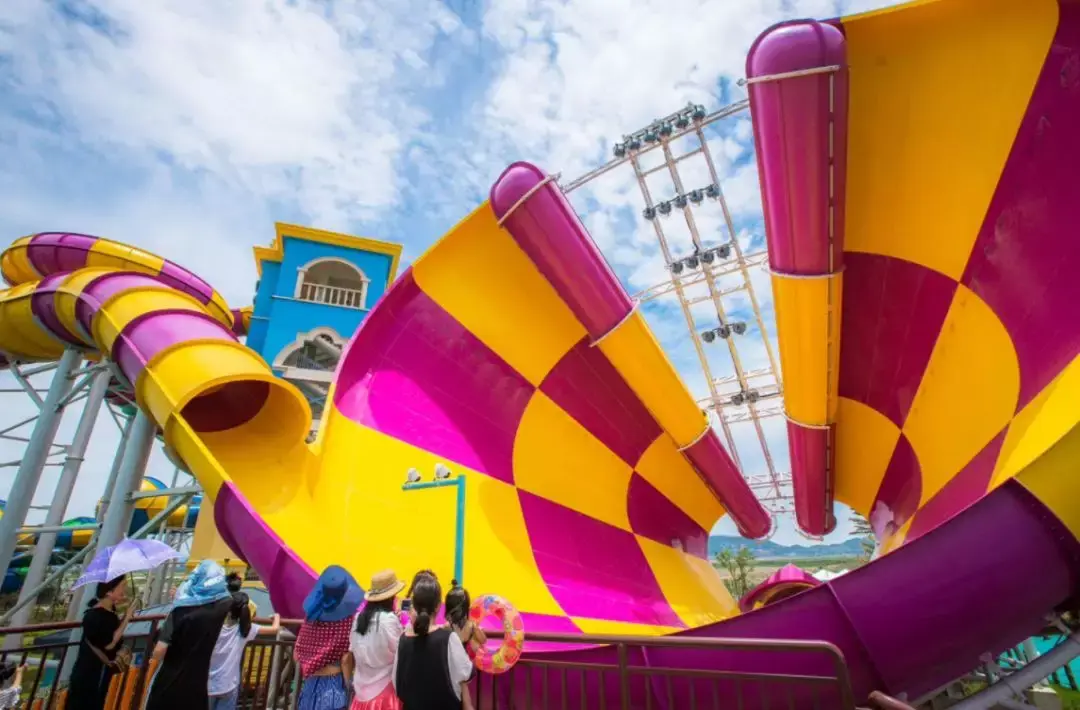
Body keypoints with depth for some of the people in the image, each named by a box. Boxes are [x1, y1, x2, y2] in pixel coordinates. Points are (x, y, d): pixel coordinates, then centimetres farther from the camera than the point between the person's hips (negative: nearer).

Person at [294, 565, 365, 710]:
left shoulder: (312, 615, -4)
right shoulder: (348, 618, -17)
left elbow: (297, 654, 3)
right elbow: (346, 659, -15)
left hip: (311, 683, 5)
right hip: (335, 682, -4)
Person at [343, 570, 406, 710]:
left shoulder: (359, 618, 3)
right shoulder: (389, 619, -18)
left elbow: (351, 654, 10)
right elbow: (400, 653, -15)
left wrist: (350, 681, 21)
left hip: (363, 688, 7)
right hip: (385, 688, -7)